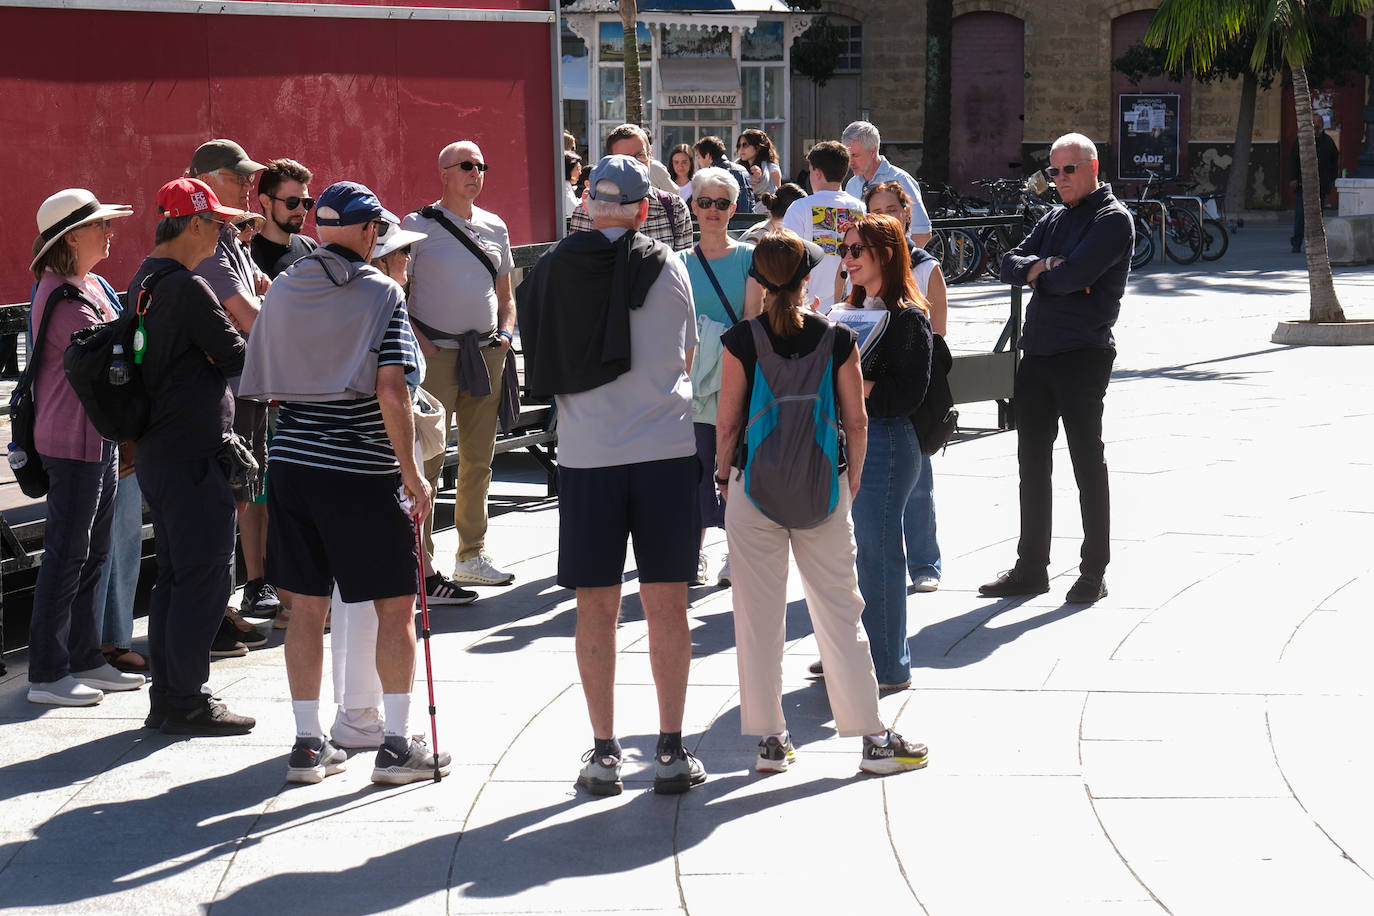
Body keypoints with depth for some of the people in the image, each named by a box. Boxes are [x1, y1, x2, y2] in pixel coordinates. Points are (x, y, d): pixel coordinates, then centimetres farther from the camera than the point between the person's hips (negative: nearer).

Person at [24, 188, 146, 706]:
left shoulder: (88, 285, 14)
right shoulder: (64, 300, -18)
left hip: (97, 437, 10)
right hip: (73, 441, -10)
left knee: (92, 551, 14)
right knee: (67, 553, -5)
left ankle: (84, 658, 23)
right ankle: (46, 673, 1)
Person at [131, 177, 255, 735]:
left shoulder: (142, 285, 14)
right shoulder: (186, 287, -17)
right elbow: (236, 357, -14)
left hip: (154, 453, 10)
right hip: (193, 455, -10)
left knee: (175, 577, 15)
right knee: (205, 578, -5)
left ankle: (166, 697, 19)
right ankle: (186, 703, -2)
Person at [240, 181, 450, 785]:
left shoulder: (282, 289, 7)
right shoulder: (380, 293, -7)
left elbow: (264, 386, 11)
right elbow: (391, 391, -15)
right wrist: (412, 474, -10)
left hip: (292, 463, 5)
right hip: (362, 470, -5)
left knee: (306, 607, 11)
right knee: (395, 605, 5)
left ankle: (308, 744, 14)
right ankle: (397, 745, 7)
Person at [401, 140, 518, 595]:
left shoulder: (495, 228, 14)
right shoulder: (418, 226, -2)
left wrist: (505, 334, 6)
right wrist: (420, 342, -13)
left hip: (487, 354, 6)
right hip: (437, 353, -6)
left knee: (479, 459, 11)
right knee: (426, 460, -8)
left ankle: (471, 556, 22)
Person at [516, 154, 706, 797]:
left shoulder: (553, 268, 1)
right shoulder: (667, 268, 1)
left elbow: (543, 364, 11)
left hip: (585, 456, 1)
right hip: (666, 449, -1)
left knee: (596, 608, 7)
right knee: (666, 604, 5)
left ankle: (603, 753, 11)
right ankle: (671, 750, 9)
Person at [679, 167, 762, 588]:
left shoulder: (748, 257, 4)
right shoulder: (681, 262, 9)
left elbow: (752, 318, -2)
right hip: (695, 377, 2)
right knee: (695, 464, 0)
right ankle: (695, 553, 9)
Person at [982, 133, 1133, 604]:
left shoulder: (1112, 219, -7)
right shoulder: (1054, 219, 18)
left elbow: (1073, 276, -19)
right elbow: (1010, 265, 10)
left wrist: (1038, 273, -1)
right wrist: (1042, 269, -10)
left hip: (1083, 355, -8)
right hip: (1037, 351, 8)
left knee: (1087, 463, -1)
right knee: (1032, 461, 10)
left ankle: (1094, 572, 7)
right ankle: (1030, 567, 18)